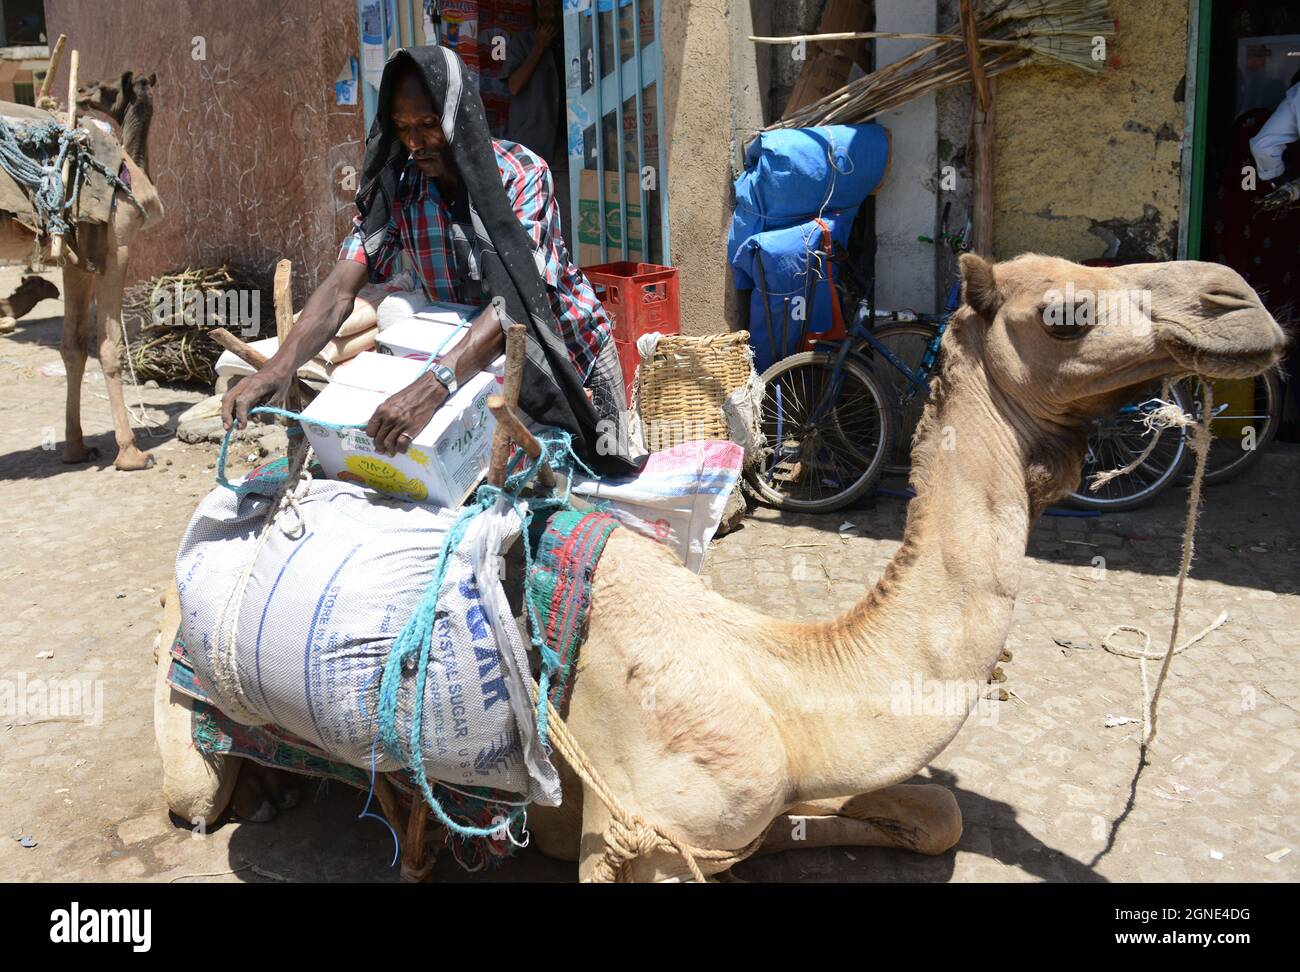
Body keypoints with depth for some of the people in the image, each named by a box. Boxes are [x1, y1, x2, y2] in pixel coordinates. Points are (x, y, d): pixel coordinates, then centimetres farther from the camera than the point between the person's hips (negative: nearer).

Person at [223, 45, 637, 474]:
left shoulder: (522, 173, -25)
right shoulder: (396, 187, -13)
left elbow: (515, 297, -37)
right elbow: (341, 287, -21)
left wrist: (432, 387, -51)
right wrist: (281, 364, -41)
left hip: (566, 350, -3)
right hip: (474, 355, 3)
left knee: (599, 475, 5)